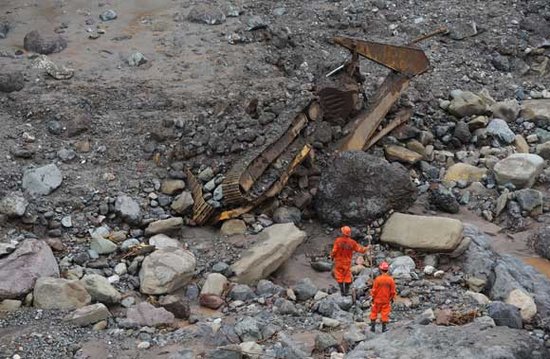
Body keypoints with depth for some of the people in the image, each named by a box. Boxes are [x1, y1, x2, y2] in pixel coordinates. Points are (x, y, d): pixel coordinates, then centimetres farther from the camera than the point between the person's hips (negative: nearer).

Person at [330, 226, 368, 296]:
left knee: (339, 277, 10)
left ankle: (342, 291, 9)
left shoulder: (338, 240, -18)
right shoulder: (352, 242, -11)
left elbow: (334, 251, -16)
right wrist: (365, 248, 15)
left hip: (339, 262, -2)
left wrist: (332, 256, 5)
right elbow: (360, 249, -4)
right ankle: (346, 291, 16)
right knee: (347, 277, 14)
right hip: (347, 262, 2)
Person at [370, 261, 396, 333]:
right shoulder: (391, 280, -10)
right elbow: (393, 291, -2)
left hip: (377, 299, -1)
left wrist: (373, 297, 5)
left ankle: (373, 326, 15)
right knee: (385, 313, 9)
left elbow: (374, 290, -9)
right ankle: (384, 327, 13)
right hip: (386, 300, 1)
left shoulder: (378, 279, -16)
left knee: (374, 312, 13)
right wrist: (392, 298, 13)